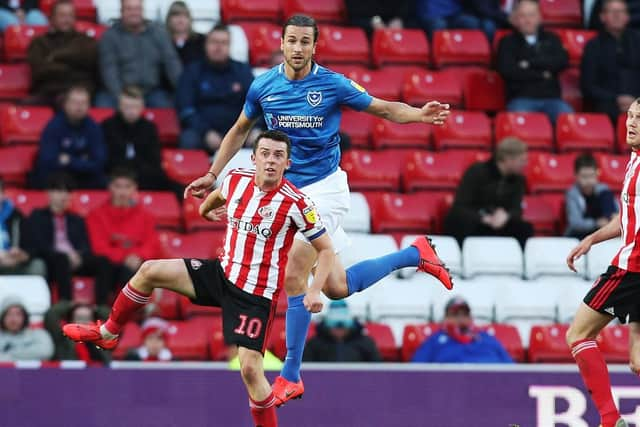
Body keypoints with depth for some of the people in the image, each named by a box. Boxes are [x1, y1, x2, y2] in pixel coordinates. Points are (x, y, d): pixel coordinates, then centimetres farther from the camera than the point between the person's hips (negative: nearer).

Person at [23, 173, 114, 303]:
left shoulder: (77, 221, 26)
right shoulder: (37, 217, 14)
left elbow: (86, 247, 14)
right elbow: (39, 245, -1)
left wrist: (79, 256, -11)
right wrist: (65, 255, -16)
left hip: (76, 261, 4)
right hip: (49, 262, -4)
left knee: (103, 262, -24)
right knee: (62, 259, -39)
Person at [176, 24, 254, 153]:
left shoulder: (243, 71, 14)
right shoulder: (192, 72, 9)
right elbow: (186, 109, -1)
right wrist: (206, 132, -17)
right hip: (201, 131, -1)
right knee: (189, 139, -34)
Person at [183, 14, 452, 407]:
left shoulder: (332, 84, -10)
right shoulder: (263, 86, 0)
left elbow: (385, 108, -3)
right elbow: (239, 131, 15)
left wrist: (420, 114, -21)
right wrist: (213, 175, 11)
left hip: (324, 188, -5)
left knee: (294, 275, -14)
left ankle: (291, 375, -7)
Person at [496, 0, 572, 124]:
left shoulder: (551, 39, 21)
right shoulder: (508, 42, 13)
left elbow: (563, 61, 3)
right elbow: (506, 70, -4)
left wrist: (531, 63, -4)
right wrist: (542, 75, 0)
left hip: (552, 99, 2)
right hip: (521, 99, -2)